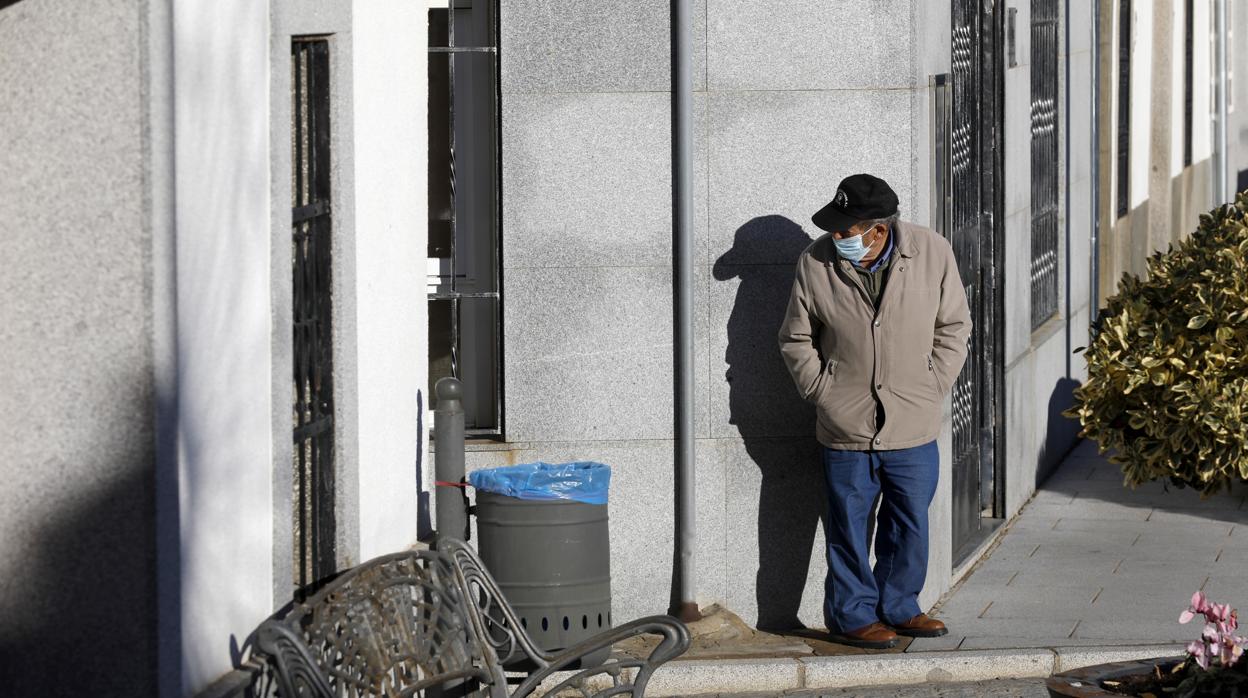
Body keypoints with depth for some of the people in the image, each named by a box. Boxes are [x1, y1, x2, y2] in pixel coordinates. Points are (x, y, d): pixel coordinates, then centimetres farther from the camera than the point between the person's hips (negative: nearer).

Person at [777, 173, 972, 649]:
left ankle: (897, 608, 28)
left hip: (913, 430, 1)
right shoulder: (816, 264, -9)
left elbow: (953, 328, 5)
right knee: (849, 526, 6)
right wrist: (823, 392, -3)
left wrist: (931, 389, -1)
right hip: (846, 430, -1)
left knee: (910, 524, 12)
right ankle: (853, 615, 20)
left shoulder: (931, 253, -8)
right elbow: (796, 340, 4)